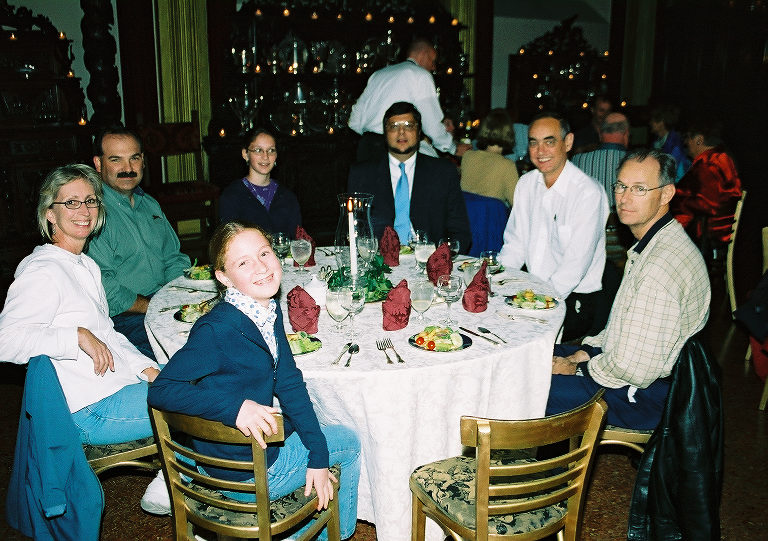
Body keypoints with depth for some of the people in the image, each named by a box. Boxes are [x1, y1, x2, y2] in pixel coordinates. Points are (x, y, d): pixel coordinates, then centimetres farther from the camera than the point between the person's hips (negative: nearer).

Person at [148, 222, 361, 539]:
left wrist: (318, 457, -4)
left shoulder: (270, 311, -4)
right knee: (349, 443, 9)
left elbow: (289, 383, -1)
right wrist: (235, 406, -39)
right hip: (244, 473, -8)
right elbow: (160, 391, -27)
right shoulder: (217, 330, -28)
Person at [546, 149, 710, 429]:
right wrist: (583, 353, 3)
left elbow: (634, 369, -29)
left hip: (643, 398, -10)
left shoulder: (662, 268, -29)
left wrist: (578, 367, -13)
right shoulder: (649, 246, 6)